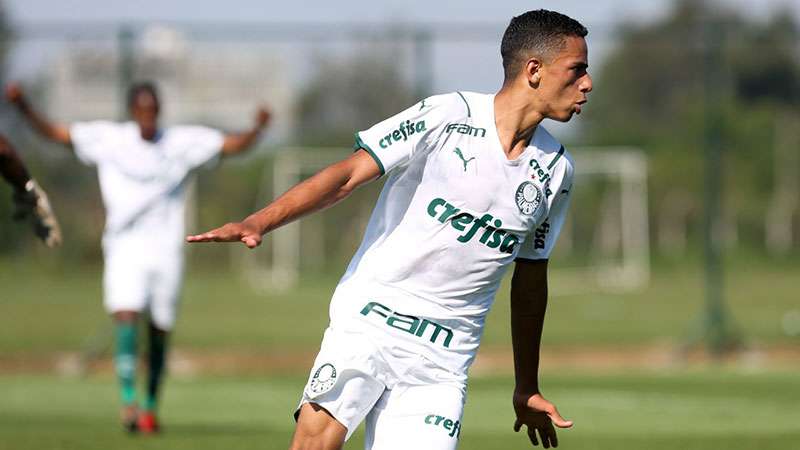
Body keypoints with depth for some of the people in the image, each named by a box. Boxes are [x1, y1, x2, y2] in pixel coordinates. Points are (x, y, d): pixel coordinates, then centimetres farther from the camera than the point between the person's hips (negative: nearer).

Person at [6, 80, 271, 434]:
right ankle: (128, 400, -22)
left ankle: (150, 407, 21)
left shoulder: (184, 141, 2)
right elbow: (52, 132, 0)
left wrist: (257, 128, -19)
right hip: (124, 246, -1)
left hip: (166, 250, 1)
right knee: (125, 315, -22)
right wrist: (22, 106, -13)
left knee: (160, 332, 5)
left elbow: (233, 145, 0)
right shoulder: (108, 138, 0)